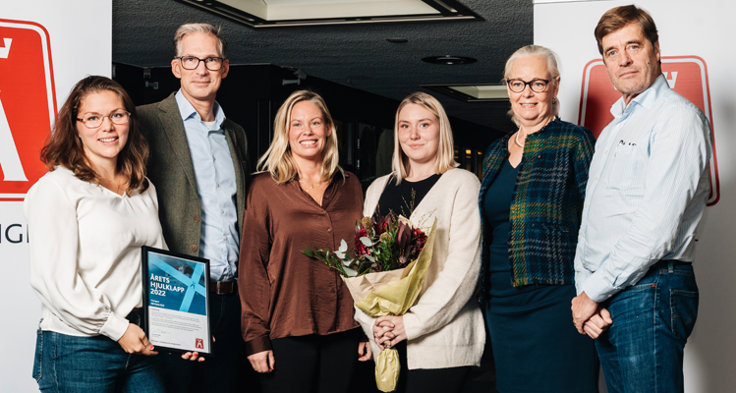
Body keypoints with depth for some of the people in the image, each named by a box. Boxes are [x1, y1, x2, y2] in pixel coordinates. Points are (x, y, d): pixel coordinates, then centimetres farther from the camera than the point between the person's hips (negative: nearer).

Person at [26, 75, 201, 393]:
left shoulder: (144, 190, 14)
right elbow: (52, 279, -15)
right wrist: (116, 328, -14)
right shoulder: (56, 188, -8)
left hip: (139, 344, 6)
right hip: (78, 347, -6)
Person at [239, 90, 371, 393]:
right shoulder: (265, 188, 0)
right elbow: (251, 266, -3)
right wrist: (255, 337, -8)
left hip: (344, 332, 3)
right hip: (287, 332, -3)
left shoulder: (350, 186, 11)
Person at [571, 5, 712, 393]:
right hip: (603, 302, 8)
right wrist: (584, 289, 2)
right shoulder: (611, 131, 21)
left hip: (649, 290, -8)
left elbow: (658, 226, -17)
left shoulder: (678, 117, -8)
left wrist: (595, 291, -12)